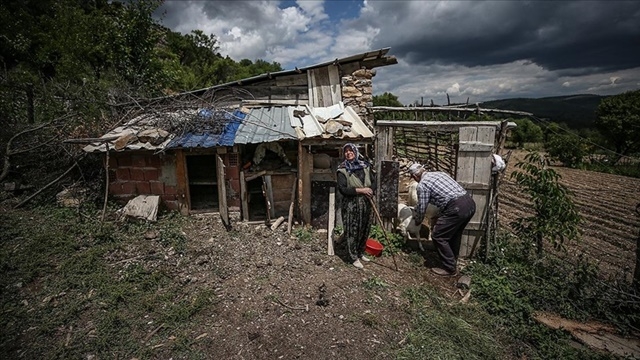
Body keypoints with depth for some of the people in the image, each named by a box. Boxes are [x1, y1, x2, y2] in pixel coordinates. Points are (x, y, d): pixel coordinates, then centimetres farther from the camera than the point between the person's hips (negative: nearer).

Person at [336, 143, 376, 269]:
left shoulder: (365, 166, 6)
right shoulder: (342, 170, -8)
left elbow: (374, 181, 10)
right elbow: (342, 189, -16)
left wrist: (370, 190, -11)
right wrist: (360, 190, -20)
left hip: (366, 204, 5)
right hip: (351, 205, -5)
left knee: (365, 230, 15)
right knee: (353, 231, 2)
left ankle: (361, 253, 34)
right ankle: (354, 258, 17)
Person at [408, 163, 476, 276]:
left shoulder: (422, 184, -1)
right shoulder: (439, 173, 22)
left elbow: (422, 207, 3)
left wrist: (417, 221, 23)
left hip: (457, 208, -9)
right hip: (470, 203, 9)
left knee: (438, 236, 5)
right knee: (454, 233, 27)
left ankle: (450, 268, 13)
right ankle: (453, 261, 41)